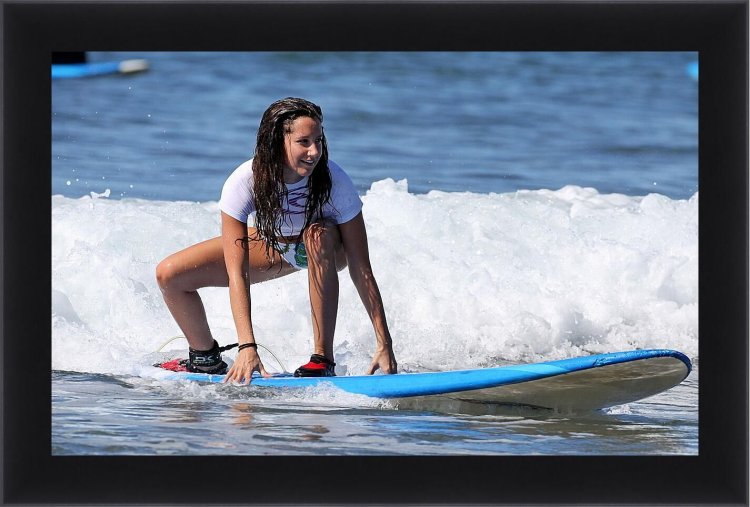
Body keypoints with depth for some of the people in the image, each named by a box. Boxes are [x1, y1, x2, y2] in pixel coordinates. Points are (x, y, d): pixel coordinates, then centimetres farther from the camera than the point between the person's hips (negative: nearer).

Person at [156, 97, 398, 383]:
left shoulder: (334, 181, -34)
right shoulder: (243, 183, -33)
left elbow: (361, 270, -32)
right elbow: (237, 273, -36)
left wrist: (384, 344, -35)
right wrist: (247, 346, -45)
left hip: (327, 251, -2)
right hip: (269, 245, 2)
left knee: (318, 234, -39)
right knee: (169, 274, -12)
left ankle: (323, 360, -33)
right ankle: (206, 359, 14)